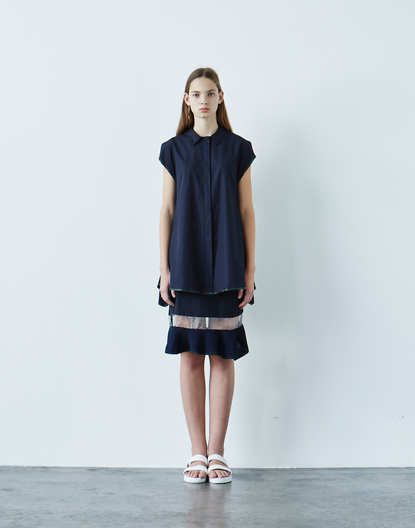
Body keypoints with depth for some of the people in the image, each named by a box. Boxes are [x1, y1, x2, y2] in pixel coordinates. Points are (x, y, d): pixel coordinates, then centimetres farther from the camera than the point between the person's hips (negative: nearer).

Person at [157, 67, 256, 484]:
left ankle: (217, 452, 9)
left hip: (226, 266, 0)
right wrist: (164, 269, -1)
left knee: (223, 355, 1)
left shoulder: (238, 149, 5)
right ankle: (198, 452, 10)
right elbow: (167, 211, 5)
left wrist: (250, 268, -1)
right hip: (186, 266, 1)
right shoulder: (174, 150, 6)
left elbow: (246, 210, 4)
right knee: (190, 355, 2)